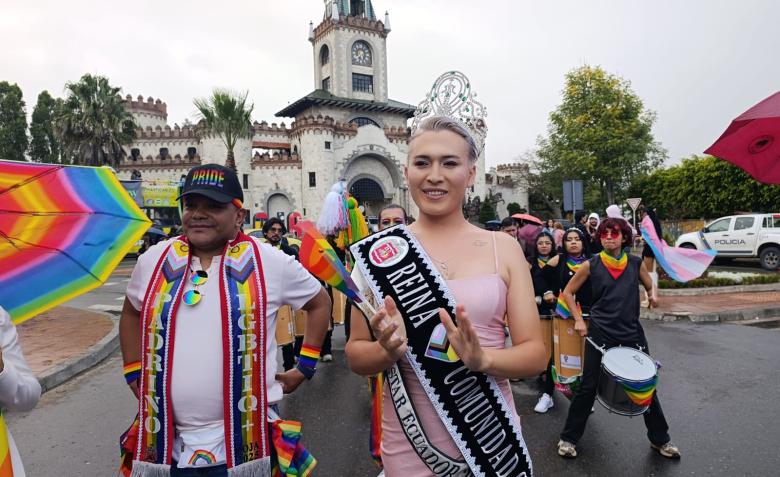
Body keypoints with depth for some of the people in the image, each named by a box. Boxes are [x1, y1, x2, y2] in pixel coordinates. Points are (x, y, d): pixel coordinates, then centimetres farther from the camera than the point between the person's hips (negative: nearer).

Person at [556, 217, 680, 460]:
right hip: (600, 334, -2)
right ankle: (568, 438, 19)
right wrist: (578, 319, -4)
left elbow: (651, 287, 21)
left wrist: (654, 296, 4)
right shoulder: (590, 265, -4)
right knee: (588, 387, 3)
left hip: (632, 333, 3)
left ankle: (660, 439, 35)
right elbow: (568, 293, 3)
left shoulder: (636, 263, 3)